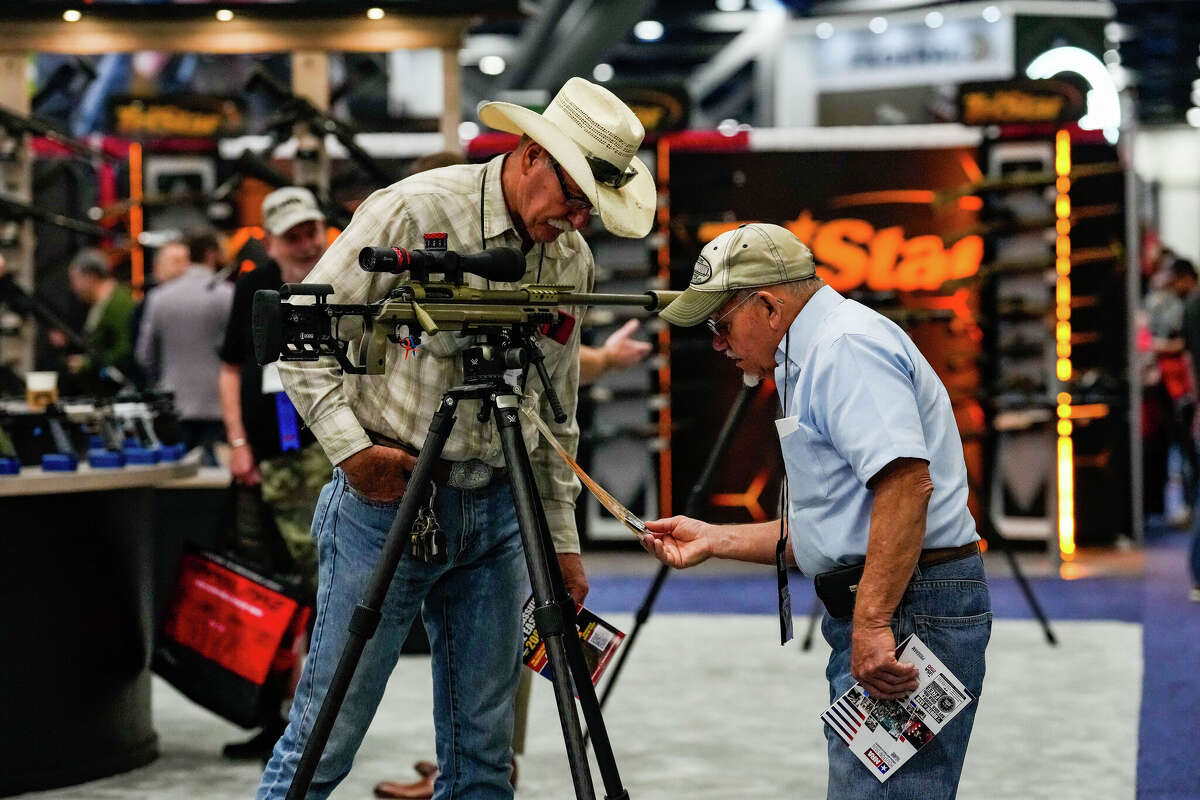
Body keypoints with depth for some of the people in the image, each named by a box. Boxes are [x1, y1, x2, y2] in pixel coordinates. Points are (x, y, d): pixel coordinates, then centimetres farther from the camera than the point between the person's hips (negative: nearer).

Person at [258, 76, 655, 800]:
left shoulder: (573, 260, 9)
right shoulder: (414, 212, -10)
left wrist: (562, 538, 16)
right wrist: (350, 445, -14)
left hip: (498, 513, 6)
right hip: (386, 500, -5)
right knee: (327, 737, -3)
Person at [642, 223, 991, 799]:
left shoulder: (848, 346, -11)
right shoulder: (813, 357, 23)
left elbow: (906, 482, -25)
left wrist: (871, 625, -28)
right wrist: (713, 540, 23)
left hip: (906, 611, -11)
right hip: (875, 614, 11)